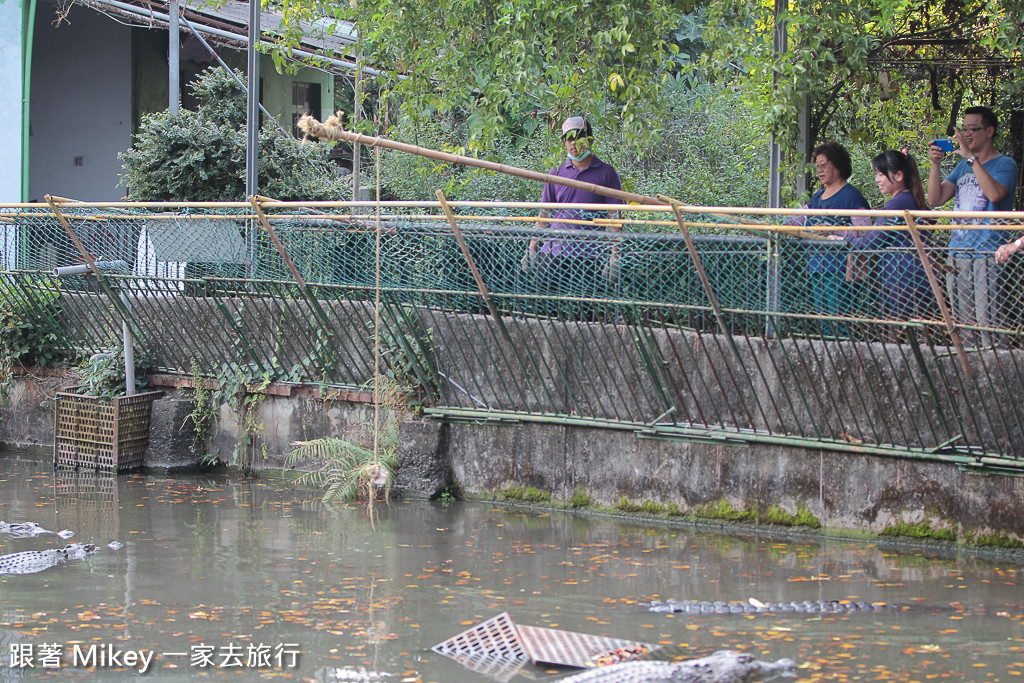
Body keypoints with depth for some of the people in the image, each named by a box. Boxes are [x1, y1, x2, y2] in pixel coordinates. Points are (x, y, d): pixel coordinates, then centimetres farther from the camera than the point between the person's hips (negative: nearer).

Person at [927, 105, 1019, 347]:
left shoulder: (1004, 165, -2)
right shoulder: (962, 166, 18)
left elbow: (995, 193, -22)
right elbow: (935, 199, 12)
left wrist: (972, 158, -19)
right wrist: (936, 164, -1)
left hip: (988, 256, -6)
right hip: (958, 254, 7)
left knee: (988, 323, -12)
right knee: (962, 326, 7)